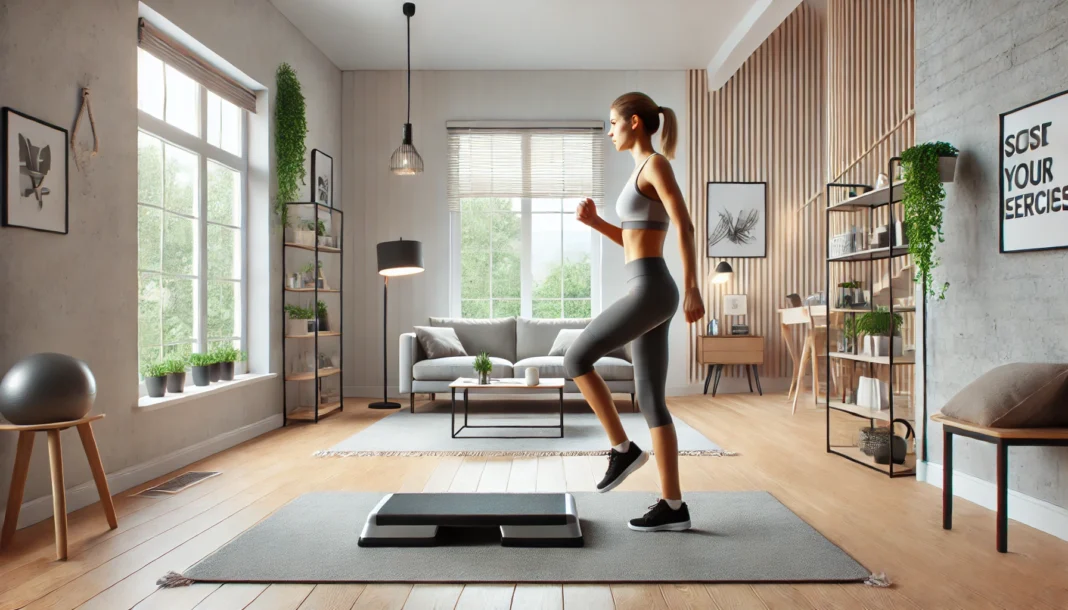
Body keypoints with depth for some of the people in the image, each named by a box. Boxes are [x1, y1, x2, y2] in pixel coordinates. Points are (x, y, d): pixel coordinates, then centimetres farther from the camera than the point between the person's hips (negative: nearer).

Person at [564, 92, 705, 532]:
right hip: (647, 293, 10)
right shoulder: (644, 171, 23)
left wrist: (693, 289, -19)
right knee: (651, 400, 7)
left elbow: (685, 227, -14)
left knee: (576, 358, -6)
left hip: (650, 290, -10)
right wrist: (594, 221, 13)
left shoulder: (655, 163, -5)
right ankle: (672, 505, 12)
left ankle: (622, 448, 5)